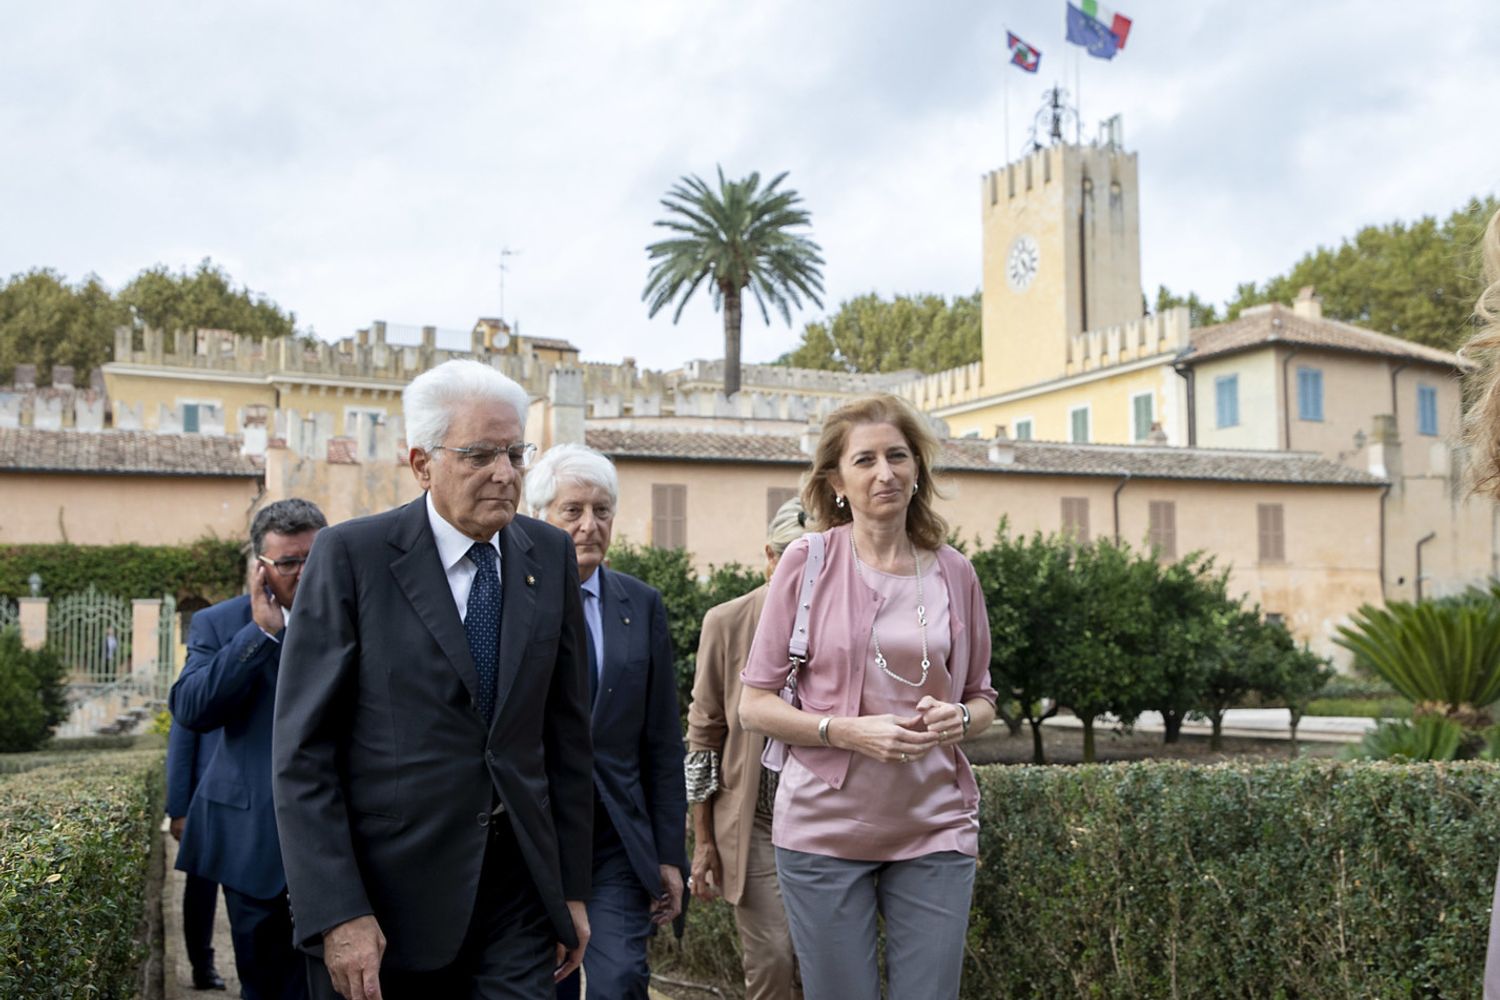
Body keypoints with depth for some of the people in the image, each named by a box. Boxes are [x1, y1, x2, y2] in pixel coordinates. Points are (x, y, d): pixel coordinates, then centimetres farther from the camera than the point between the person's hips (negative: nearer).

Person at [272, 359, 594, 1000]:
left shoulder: (549, 555, 6)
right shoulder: (351, 556, -7)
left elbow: (567, 729, 10)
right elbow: (303, 751, -9)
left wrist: (572, 887, 8)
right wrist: (337, 914, -15)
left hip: (519, 893, 4)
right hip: (389, 897, -3)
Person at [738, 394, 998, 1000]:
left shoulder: (953, 573, 7)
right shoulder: (808, 562, -1)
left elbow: (982, 699, 17)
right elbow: (754, 705, -1)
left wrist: (959, 718, -6)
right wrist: (849, 731, -16)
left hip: (934, 830, 2)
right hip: (825, 828, -2)